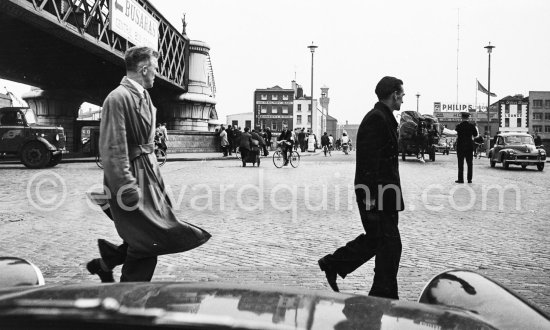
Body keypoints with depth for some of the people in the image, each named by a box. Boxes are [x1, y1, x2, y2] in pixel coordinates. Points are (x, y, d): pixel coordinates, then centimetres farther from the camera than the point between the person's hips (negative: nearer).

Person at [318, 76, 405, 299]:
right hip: (378, 192, -10)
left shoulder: (383, 118, 17)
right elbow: (369, 160, -22)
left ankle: (333, 264, 27)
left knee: (376, 238, 18)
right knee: (389, 244, -1)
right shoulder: (376, 119, -16)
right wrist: (371, 196, -24)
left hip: (381, 191, 10)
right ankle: (384, 296, 11)